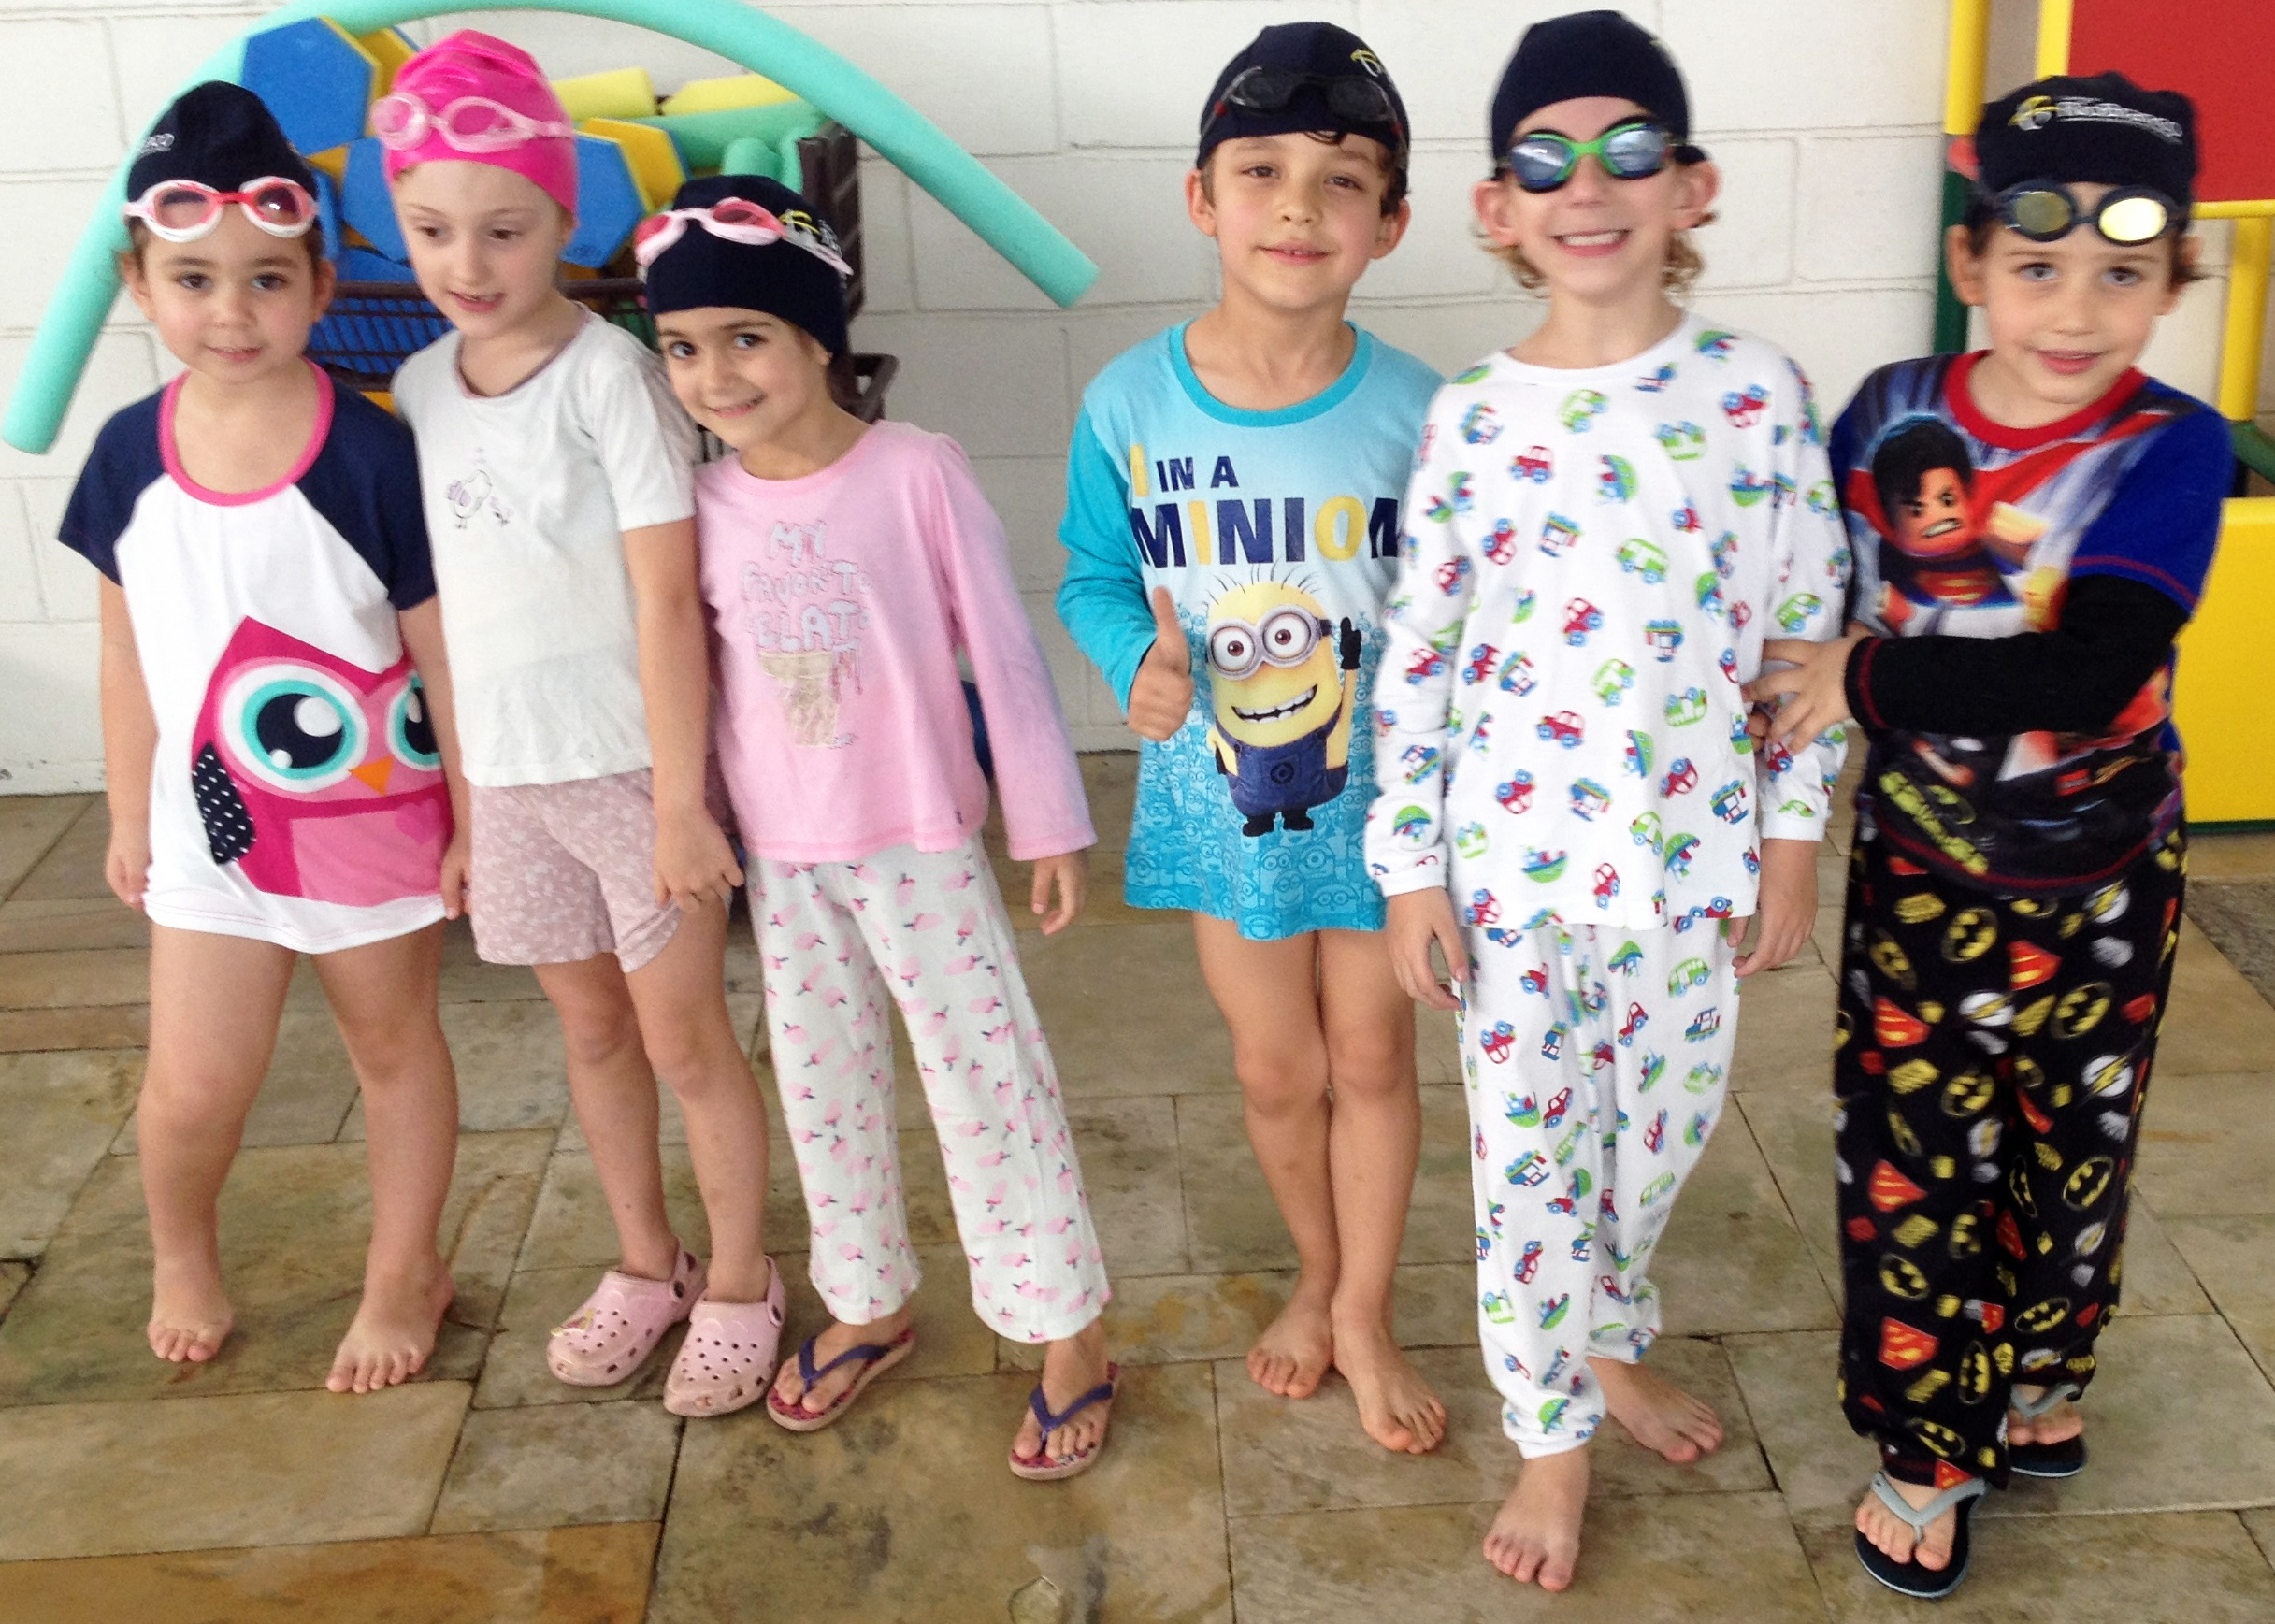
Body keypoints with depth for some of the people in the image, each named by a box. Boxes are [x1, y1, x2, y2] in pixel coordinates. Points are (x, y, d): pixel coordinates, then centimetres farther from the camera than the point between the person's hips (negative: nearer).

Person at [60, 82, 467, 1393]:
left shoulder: (372, 457, -17)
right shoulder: (131, 454, -5)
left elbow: (442, 655, -11)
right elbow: (130, 652, 6)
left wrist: (473, 821, -7)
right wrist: (129, 814, 11)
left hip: (375, 816, -2)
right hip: (214, 824, 3)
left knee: (394, 1044, 15)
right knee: (194, 1083, 5)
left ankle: (405, 1274, 36)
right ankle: (183, 1258, 37)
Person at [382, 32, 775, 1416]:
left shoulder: (610, 375, -14)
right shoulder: (420, 388, 4)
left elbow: (666, 597, -16)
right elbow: (433, 593, 8)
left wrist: (681, 800, -18)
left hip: (633, 763, -5)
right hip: (503, 771, 6)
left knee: (684, 1036, 5)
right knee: (592, 1026, 18)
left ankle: (739, 1282, 24)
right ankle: (645, 1262, 35)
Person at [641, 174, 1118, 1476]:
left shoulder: (917, 471, -14)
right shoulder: (704, 504, -2)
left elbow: (1004, 648, -10)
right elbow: (700, 668, 8)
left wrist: (1050, 826, -8)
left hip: (922, 843, -4)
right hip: (782, 857, 5)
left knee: (987, 1078, 1)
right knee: (823, 1088, 16)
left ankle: (1070, 1329, 17)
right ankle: (871, 1305, 36)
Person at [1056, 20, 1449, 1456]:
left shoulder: (1412, 411, -15)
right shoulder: (1130, 405, -13)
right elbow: (1093, 577, 0)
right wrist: (1143, 656, -19)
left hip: (1378, 793, -1)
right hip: (1219, 794, 1)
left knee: (1372, 1057, 14)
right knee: (1278, 1068, 16)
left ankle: (1365, 1315, 36)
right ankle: (1318, 1279, 44)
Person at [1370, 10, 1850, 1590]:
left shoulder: (1758, 392, -6)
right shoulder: (1472, 419, -7)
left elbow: (1810, 629, 0)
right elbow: (1418, 658, -3)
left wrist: (1795, 834, 2)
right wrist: (1409, 870, -3)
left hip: (1693, 851, 1)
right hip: (1513, 855, -1)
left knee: (1663, 1128, 18)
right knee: (1528, 1148, 9)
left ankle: (1607, 1340, 47)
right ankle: (1556, 1432, 30)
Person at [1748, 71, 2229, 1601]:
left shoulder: (2171, 448, -18)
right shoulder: (1893, 414, -10)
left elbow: (2095, 674, -30)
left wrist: (1870, 678, -26)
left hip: (2102, 882, 0)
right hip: (1921, 867, 1)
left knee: (2074, 1146, 18)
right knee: (1911, 1158, 5)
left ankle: (2040, 1373, 46)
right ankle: (1926, 1446, 25)